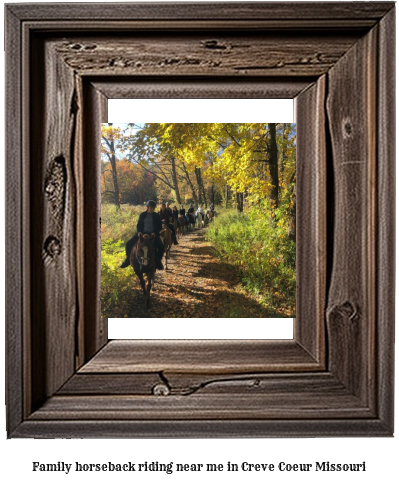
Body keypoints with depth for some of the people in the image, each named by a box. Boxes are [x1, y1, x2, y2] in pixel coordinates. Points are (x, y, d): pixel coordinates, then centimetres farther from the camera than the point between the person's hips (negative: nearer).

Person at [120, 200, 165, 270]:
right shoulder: (142, 215, 6)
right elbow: (138, 225, 10)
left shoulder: (157, 216, 2)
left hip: (153, 234, -2)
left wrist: (155, 233, -16)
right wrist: (139, 231, -10)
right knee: (128, 244, -12)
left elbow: (160, 227, 2)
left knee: (161, 247, -26)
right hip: (142, 233, 2)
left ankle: (158, 261, -4)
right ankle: (128, 258, 9)